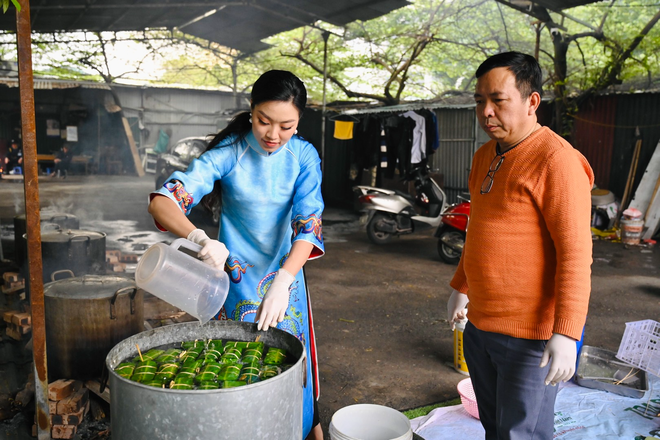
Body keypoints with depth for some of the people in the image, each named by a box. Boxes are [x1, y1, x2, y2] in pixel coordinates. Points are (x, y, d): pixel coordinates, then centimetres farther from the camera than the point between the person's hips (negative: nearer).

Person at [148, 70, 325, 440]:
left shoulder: (304, 156, -10)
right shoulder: (227, 154, -16)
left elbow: (308, 223, -16)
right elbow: (161, 203, -24)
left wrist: (283, 281, -31)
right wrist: (200, 239, -44)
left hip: (286, 274, 2)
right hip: (237, 274, -1)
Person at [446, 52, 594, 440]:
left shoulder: (557, 161, -17)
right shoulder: (485, 156, 10)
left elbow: (576, 254, -20)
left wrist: (566, 334, -22)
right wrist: (461, 287, 23)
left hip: (529, 335, -8)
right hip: (480, 325, 8)